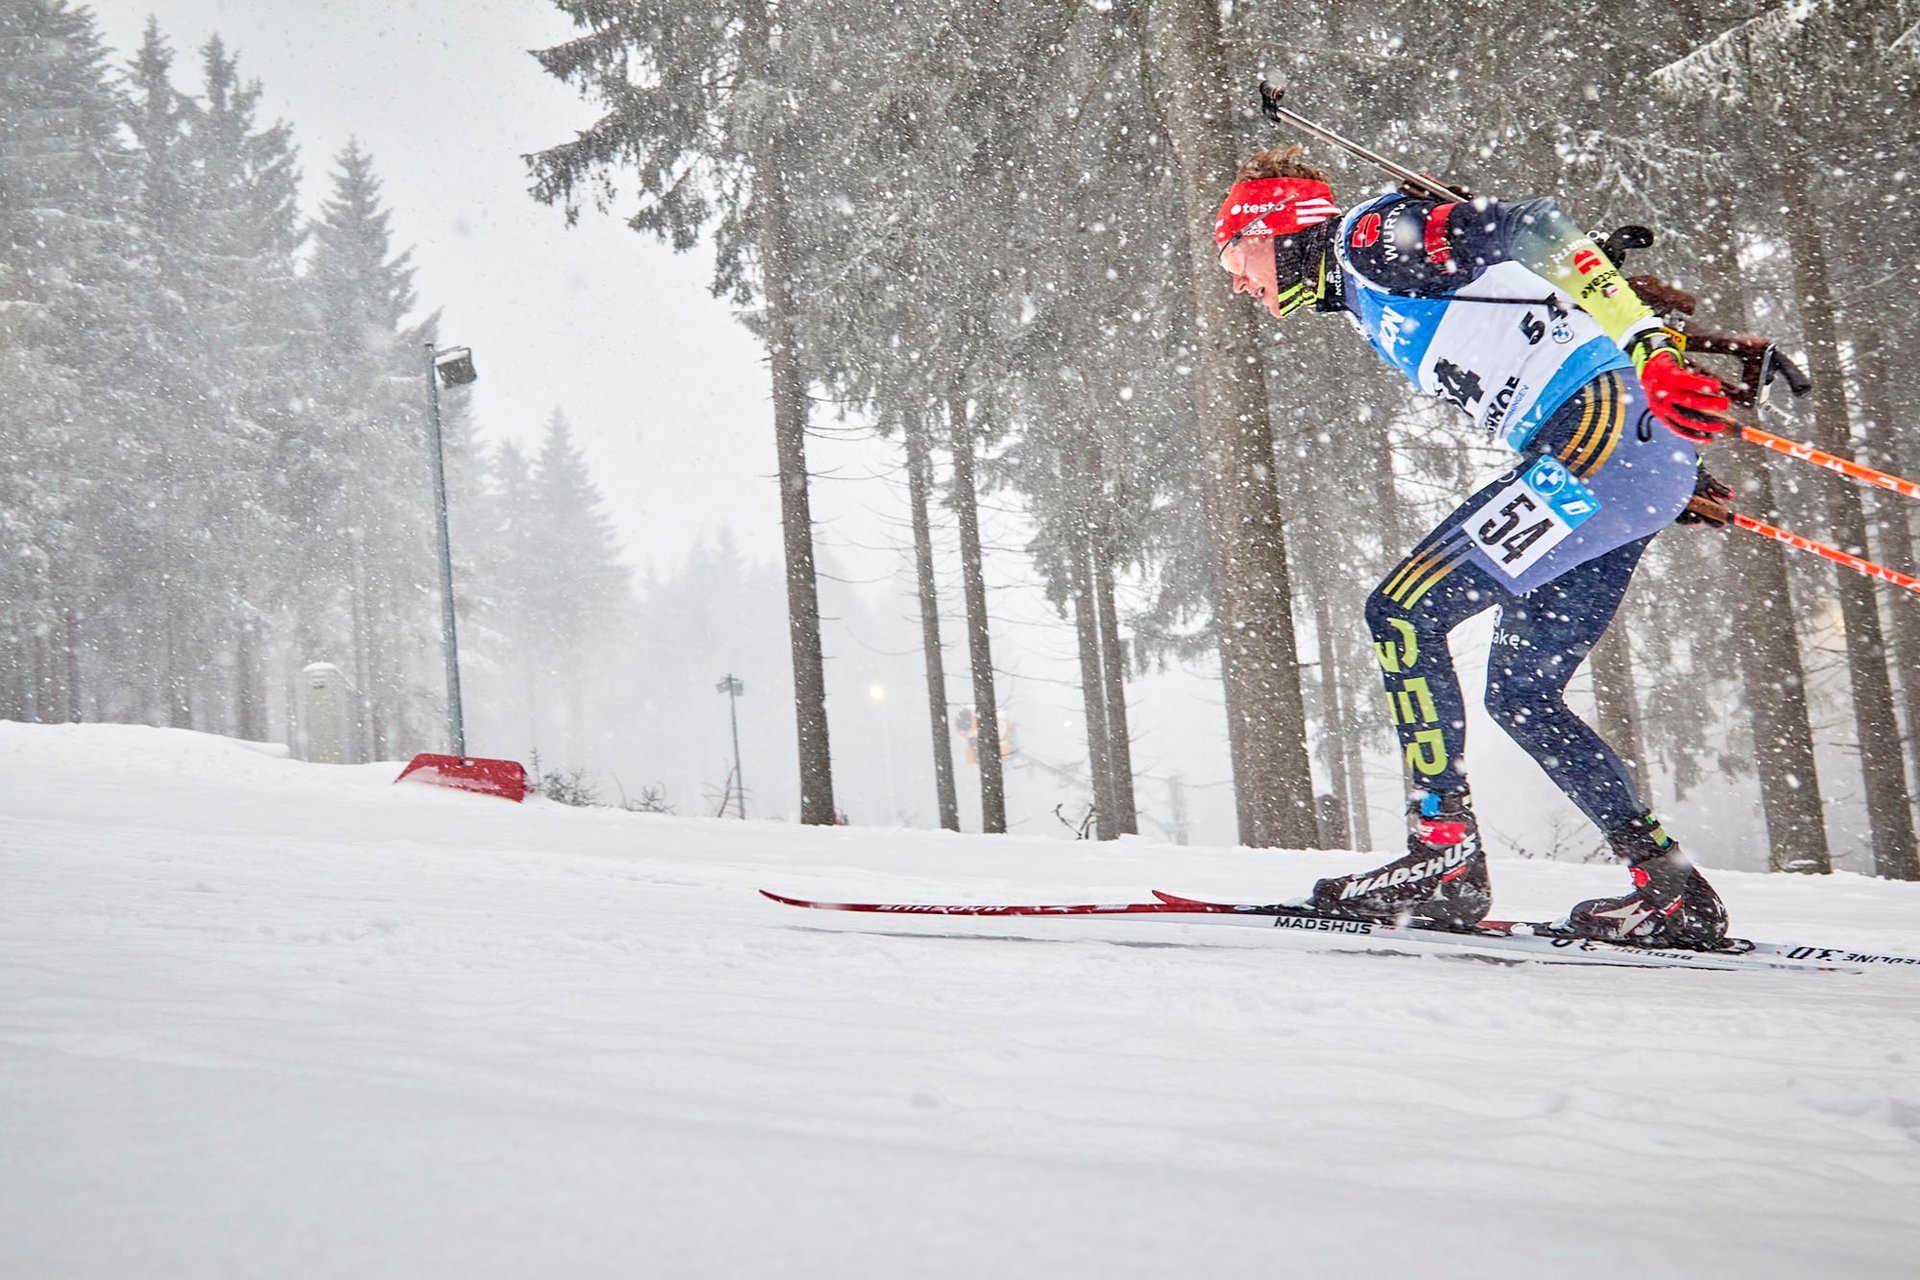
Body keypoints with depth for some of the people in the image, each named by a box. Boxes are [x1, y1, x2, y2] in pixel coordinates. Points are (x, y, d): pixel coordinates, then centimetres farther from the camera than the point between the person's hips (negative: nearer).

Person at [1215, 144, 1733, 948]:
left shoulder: (1371, 233, -2)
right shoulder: (1370, 303, 25)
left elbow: (1535, 232, -14)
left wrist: (1647, 352, -24)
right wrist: (1675, 481, 20)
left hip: (1606, 427, -10)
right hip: (1620, 461, 10)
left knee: (1403, 612, -10)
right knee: (1521, 693, 11)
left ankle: (1444, 853, -8)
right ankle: (1671, 890, 13)